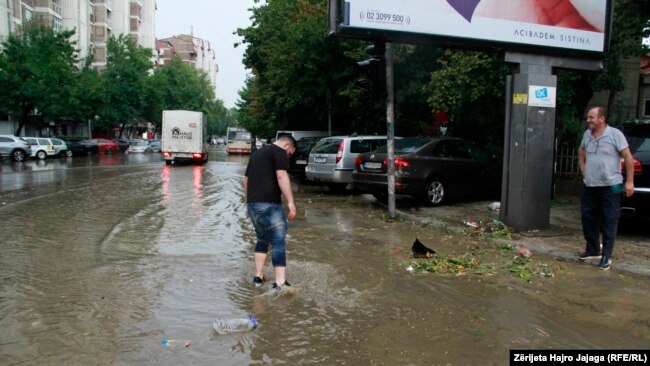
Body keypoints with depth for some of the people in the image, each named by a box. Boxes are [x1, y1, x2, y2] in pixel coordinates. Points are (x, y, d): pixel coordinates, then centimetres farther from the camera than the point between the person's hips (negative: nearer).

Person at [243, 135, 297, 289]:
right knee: (279, 242, -7)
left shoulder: (257, 153, 24)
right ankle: (280, 283, -14)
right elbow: (281, 176, -15)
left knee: (262, 239, 21)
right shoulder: (279, 152, -1)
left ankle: (258, 277, 23)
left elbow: (246, 180, 28)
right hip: (269, 204, -8)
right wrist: (291, 202, -18)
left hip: (252, 203, 8)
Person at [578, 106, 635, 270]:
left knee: (609, 222, -1)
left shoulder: (615, 134, -10)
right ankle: (593, 249, 27)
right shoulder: (587, 134, 8)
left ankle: (606, 256, 4)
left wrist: (629, 181, -11)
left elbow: (628, 157, -8)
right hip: (590, 186, 6)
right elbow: (581, 152, 26)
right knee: (588, 218, 12)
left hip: (610, 186, -6)